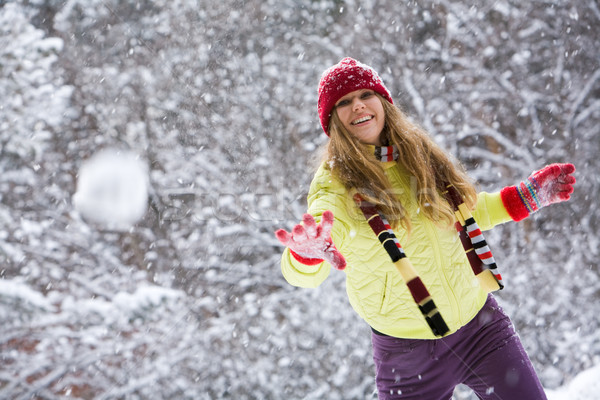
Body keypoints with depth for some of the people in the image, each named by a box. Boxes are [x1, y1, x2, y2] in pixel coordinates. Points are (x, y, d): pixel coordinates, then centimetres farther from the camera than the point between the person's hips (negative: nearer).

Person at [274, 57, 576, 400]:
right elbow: (303, 275, -26)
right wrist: (307, 253, -48)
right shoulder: (334, 186, -11)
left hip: (483, 325, 4)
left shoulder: (422, 158, 2)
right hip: (408, 355, -3)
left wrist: (530, 195, 15)